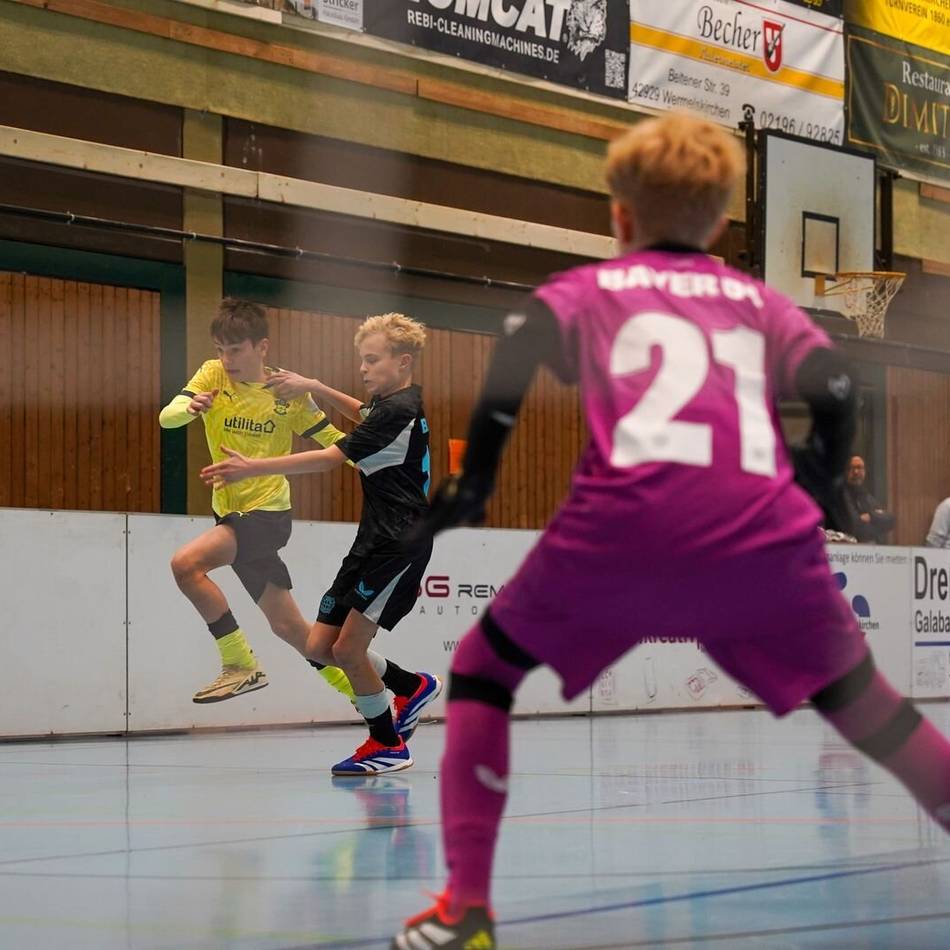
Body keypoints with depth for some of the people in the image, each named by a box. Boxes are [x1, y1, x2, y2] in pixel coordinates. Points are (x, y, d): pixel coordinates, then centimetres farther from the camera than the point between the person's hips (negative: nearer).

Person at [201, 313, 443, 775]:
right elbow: (363, 414, 39)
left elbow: (330, 458, -23)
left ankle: (387, 744, 8)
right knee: (319, 647, 4)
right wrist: (314, 387, 24)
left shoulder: (399, 411, -17)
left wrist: (253, 467, -25)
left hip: (399, 545, -10)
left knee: (347, 649, -9)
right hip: (373, 541, 10)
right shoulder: (390, 403, 13)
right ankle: (412, 687, 22)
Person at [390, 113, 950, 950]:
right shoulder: (761, 302, 28)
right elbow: (832, 384, 11)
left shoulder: (585, 288, 23)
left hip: (624, 527, -2)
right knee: (861, 700, 23)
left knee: (483, 670, 19)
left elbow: (523, 341, 2)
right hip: (764, 534, 2)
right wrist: (822, 479, 27)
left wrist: (473, 478, 7)